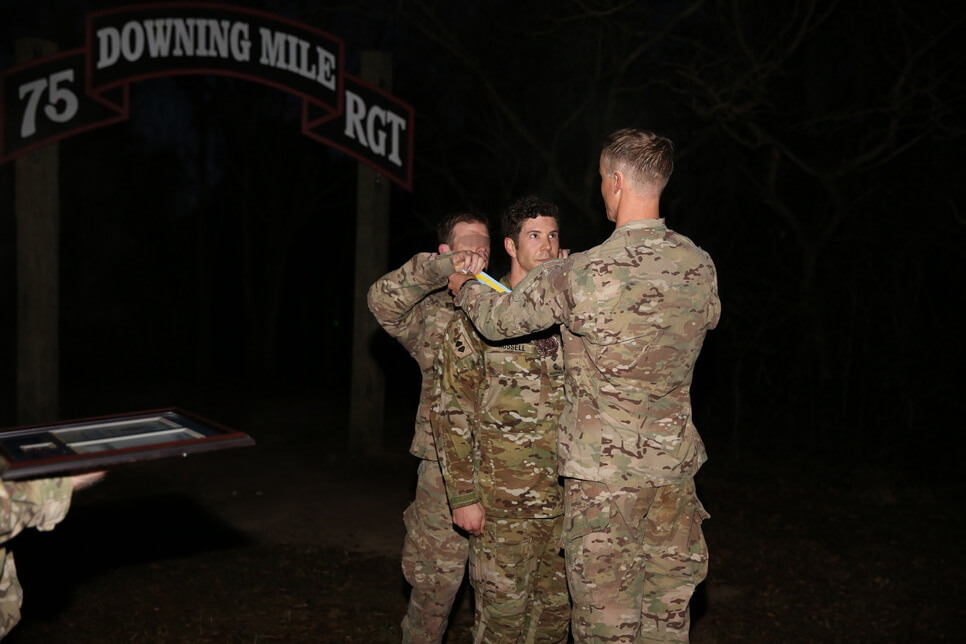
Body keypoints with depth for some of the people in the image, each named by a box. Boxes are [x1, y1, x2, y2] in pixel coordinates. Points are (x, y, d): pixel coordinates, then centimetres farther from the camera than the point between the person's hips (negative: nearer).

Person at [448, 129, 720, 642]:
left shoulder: (579, 275, -17)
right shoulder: (700, 266, -1)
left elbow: (497, 320, -3)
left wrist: (464, 286, 21)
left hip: (602, 473, -5)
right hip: (674, 468, 5)